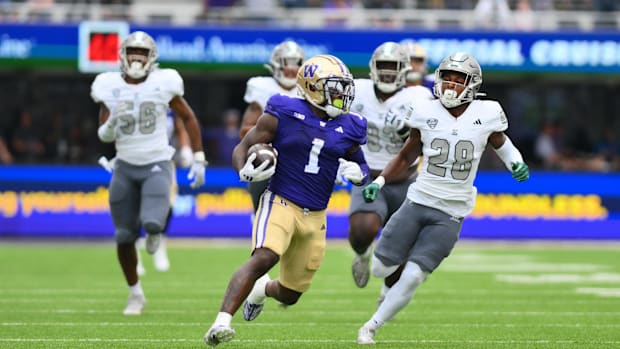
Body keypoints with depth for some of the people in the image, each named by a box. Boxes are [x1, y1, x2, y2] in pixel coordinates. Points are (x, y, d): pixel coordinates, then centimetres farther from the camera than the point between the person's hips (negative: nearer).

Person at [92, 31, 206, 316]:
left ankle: (154, 231, 15)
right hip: (125, 167, 2)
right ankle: (135, 294, 22)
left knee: (151, 224, -25)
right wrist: (112, 125, -21)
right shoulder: (110, 87, -2)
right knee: (124, 236, 3)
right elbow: (104, 135, 3)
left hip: (157, 166, -2)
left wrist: (198, 159, 4)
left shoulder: (163, 84, -7)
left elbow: (188, 118, 6)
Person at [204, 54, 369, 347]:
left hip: (315, 217, 5)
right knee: (263, 258, -32)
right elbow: (242, 149, -3)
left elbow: (361, 166, 19)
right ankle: (222, 321, -36)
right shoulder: (284, 114, -7)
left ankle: (263, 289, 50)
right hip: (280, 203, -5)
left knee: (290, 295, 13)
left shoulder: (348, 129, 4)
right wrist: (246, 172, -25)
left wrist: (358, 173, -6)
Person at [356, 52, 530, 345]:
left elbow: (500, 142, 17)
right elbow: (406, 156, 12)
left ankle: (371, 327, 5)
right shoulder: (426, 113, -1)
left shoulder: (486, 114, -5)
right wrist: (379, 181, 0)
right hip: (418, 201, 2)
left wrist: (516, 164, -2)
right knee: (381, 269, 1)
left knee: (412, 278, -11)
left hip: (450, 215, -2)